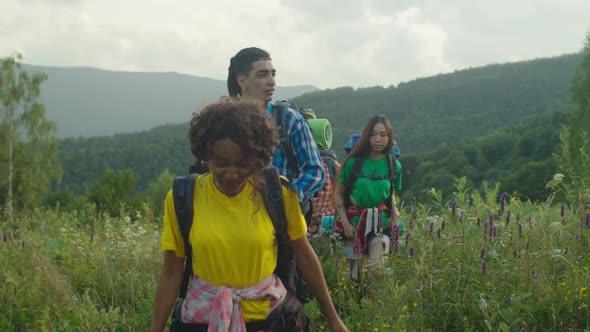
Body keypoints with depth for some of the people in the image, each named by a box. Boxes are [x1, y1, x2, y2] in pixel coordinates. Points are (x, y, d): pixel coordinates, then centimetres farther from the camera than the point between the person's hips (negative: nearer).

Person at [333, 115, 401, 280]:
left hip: (380, 222, 1)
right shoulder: (354, 162, -6)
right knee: (355, 273, 7)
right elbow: (338, 194, 0)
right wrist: (345, 223, -8)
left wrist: (395, 216, 0)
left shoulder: (392, 165, 1)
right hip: (354, 221, -1)